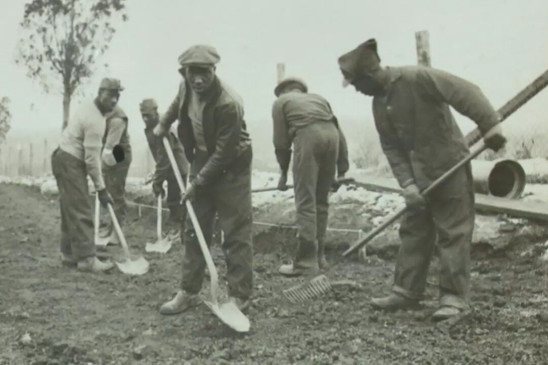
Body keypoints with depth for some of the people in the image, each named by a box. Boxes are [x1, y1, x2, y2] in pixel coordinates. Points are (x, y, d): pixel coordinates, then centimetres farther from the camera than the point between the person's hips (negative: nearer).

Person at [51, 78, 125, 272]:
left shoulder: (89, 107, 10)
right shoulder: (95, 120, -21)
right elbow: (92, 158, -21)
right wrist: (101, 188, -16)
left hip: (66, 158, 11)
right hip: (69, 162, -11)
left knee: (71, 209, 12)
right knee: (81, 211, -11)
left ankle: (70, 254, 18)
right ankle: (86, 258, -11)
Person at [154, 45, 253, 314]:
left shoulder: (228, 104, -29)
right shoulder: (186, 87, -7)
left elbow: (224, 153, -24)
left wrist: (198, 182, -17)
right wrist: (163, 123, 29)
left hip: (230, 170, -7)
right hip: (202, 164, 7)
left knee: (236, 234, -4)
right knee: (194, 231, 11)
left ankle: (239, 296, 6)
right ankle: (189, 292, 21)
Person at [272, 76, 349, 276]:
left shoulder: (281, 102, 23)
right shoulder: (317, 98, 35)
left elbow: (281, 141, 15)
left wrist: (283, 171, 27)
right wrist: (342, 170, 26)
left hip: (308, 135, -5)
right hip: (331, 134, 5)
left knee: (306, 202, -3)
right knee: (321, 200, 15)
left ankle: (306, 262, -3)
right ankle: (319, 256, 21)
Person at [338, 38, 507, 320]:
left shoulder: (417, 78, -17)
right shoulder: (379, 105, 7)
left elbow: (465, 91, -21)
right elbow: (392, 148, 6)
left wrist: (489, 125, -29)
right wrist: (407, 183, -6)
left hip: (450, 166, -8)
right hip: (419, 174, 8)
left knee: (453, 233, -2)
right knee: (413, 233, 11)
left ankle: (455, 297, 4)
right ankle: (406, 291, 19)